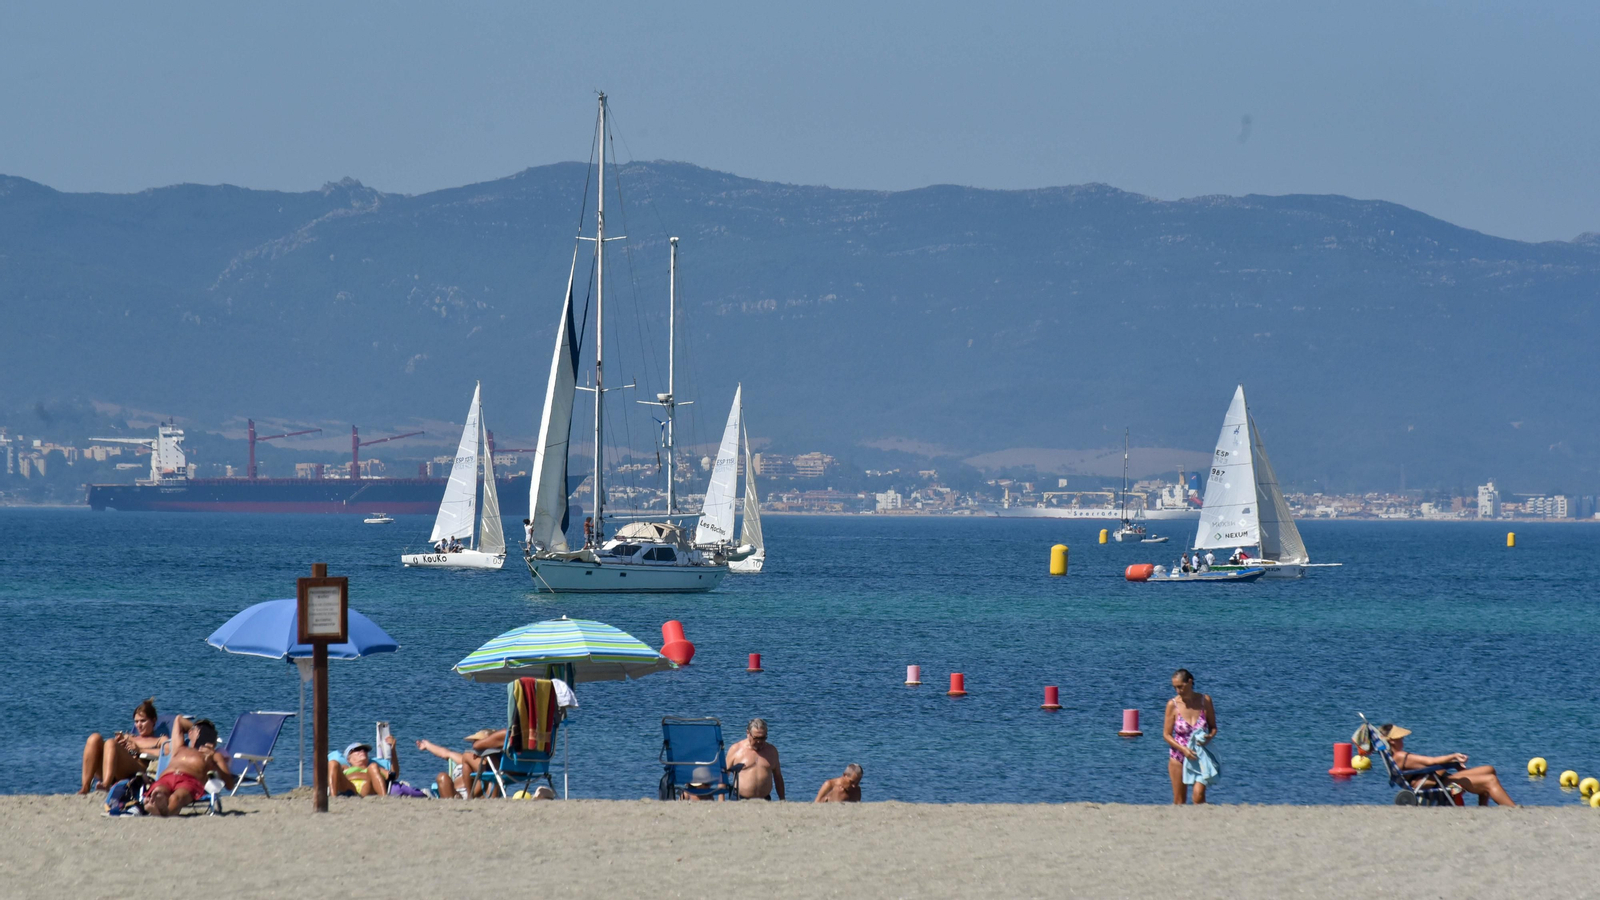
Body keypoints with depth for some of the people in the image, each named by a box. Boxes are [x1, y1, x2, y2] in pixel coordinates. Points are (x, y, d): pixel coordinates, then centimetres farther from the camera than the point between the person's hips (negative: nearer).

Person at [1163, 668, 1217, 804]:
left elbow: (1213, 727, 5)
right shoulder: (1173, 704, -8)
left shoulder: (1205, 700, -5)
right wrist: (1183, 749, -19)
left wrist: (1209, 736, -18)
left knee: (1199, 795, -17)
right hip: (1179, 756, 0)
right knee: (1179, 801, 4)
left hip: (1201, 756, 0)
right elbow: (1166, 735, -4)